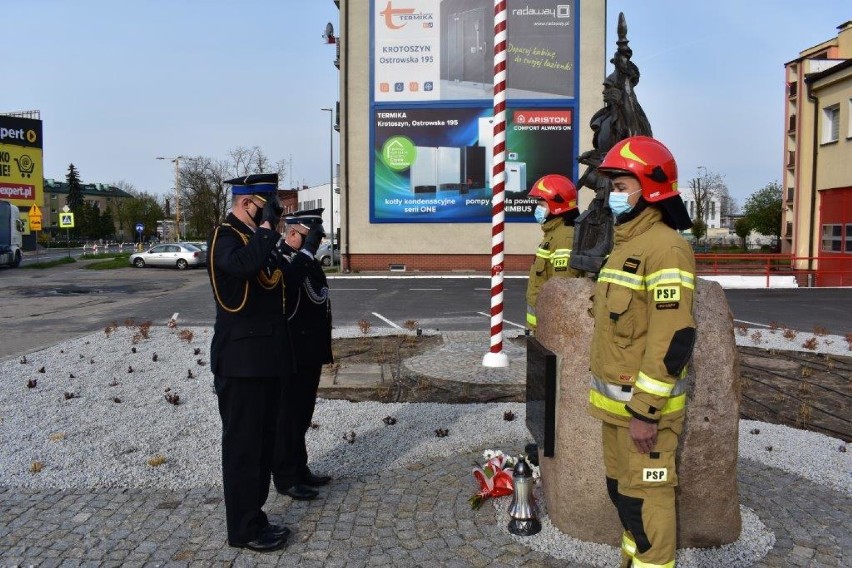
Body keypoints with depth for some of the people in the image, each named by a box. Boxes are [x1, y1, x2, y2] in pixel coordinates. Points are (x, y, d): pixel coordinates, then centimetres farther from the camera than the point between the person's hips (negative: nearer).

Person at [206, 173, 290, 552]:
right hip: (240, 360, -9)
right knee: (243, 445, 2)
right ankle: (244, 529, 14)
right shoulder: (225, 236, -11)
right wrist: (265, 226, -24)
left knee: (263, 441, 16)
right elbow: (242, 264, -36)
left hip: (267, 357, 9)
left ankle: (254, 518, 29)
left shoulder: (256, 236, 14)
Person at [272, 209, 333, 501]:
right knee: (289, 415, 1)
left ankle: (300, 470, 29)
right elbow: (286, 281, -37)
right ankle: (286, 478, 13)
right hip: (292, 354, -9)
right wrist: (307, 250, -30)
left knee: (302, 414, 17)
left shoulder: (306, 260, 13)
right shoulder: (278, 259, -14)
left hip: (309, 352, 9)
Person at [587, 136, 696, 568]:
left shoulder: (664, 246, -17)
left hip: (644, 403, -9)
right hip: (616, 399, 9)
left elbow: (672, 337, -24)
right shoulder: (625, 243, 14)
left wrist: (646, 410, -23)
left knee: (645, 495, 1)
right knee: (621, 489, 19)